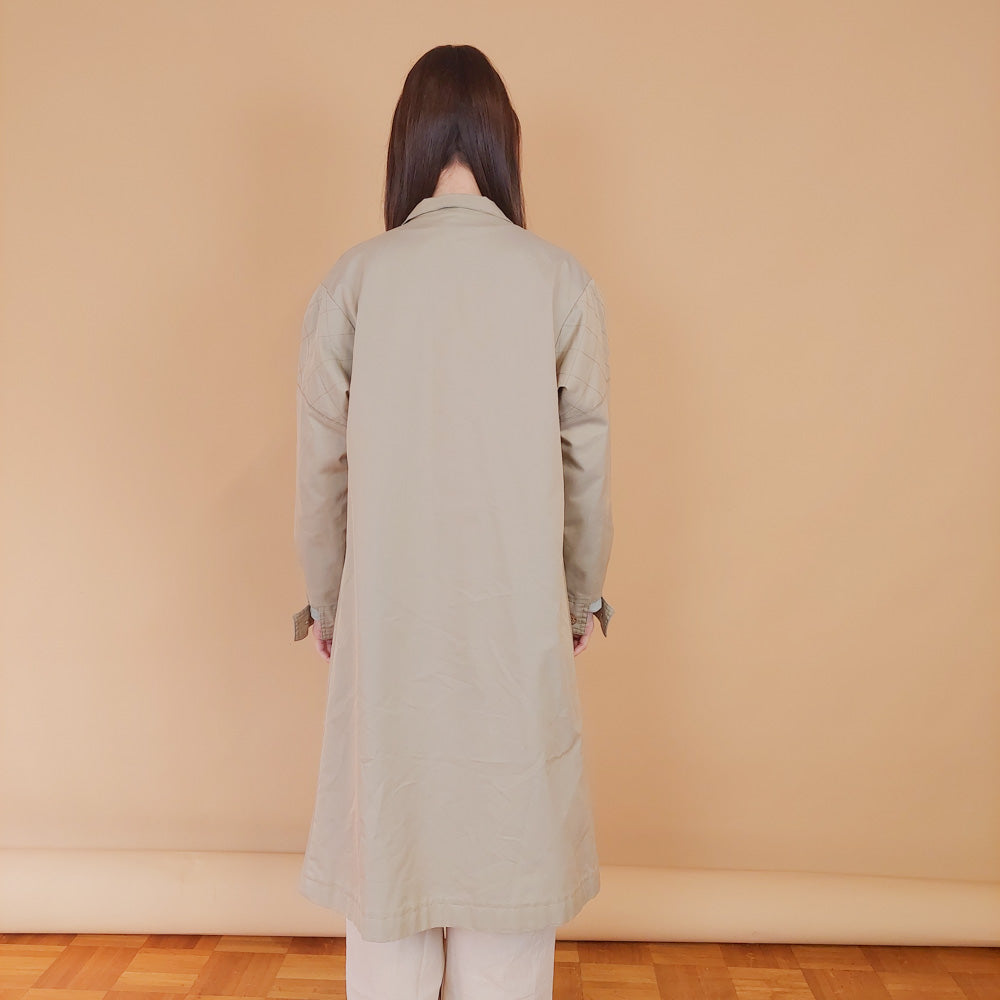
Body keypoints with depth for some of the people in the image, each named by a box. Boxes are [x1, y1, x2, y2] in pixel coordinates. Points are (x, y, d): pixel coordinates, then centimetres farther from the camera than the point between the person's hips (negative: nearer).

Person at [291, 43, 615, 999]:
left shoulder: (354, 278, -5)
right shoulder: (561, 281, -5)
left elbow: (321, 462, 0)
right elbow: (589, 460, 0)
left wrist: (323, 603, 13)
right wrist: (582, 597, 13)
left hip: (387, 610, 1)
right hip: (521, 614, 0)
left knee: (388, 822, 15)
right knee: (510, 829, 14)